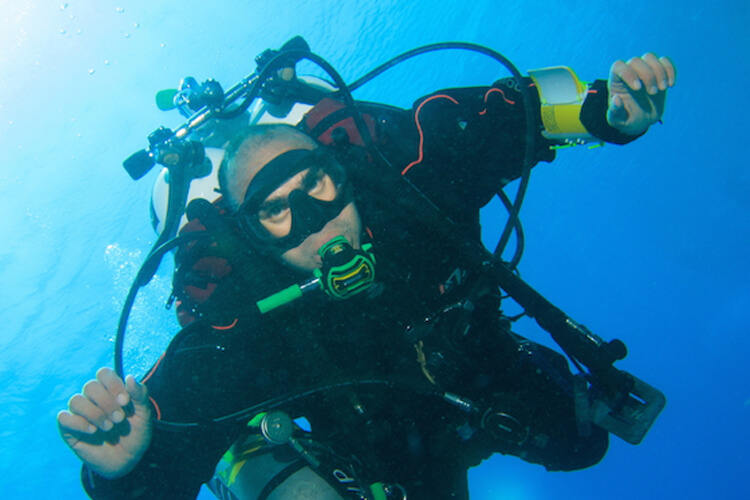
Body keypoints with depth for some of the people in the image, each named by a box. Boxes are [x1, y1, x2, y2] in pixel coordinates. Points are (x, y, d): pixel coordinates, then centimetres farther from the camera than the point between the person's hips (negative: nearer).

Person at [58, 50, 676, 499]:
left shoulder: (408, 168, -36)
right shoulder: (235, 331, -42)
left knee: (578, 444, 15)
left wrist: (610, 111, -42)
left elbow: (515, 110, -23)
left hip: (495, 377, 2)